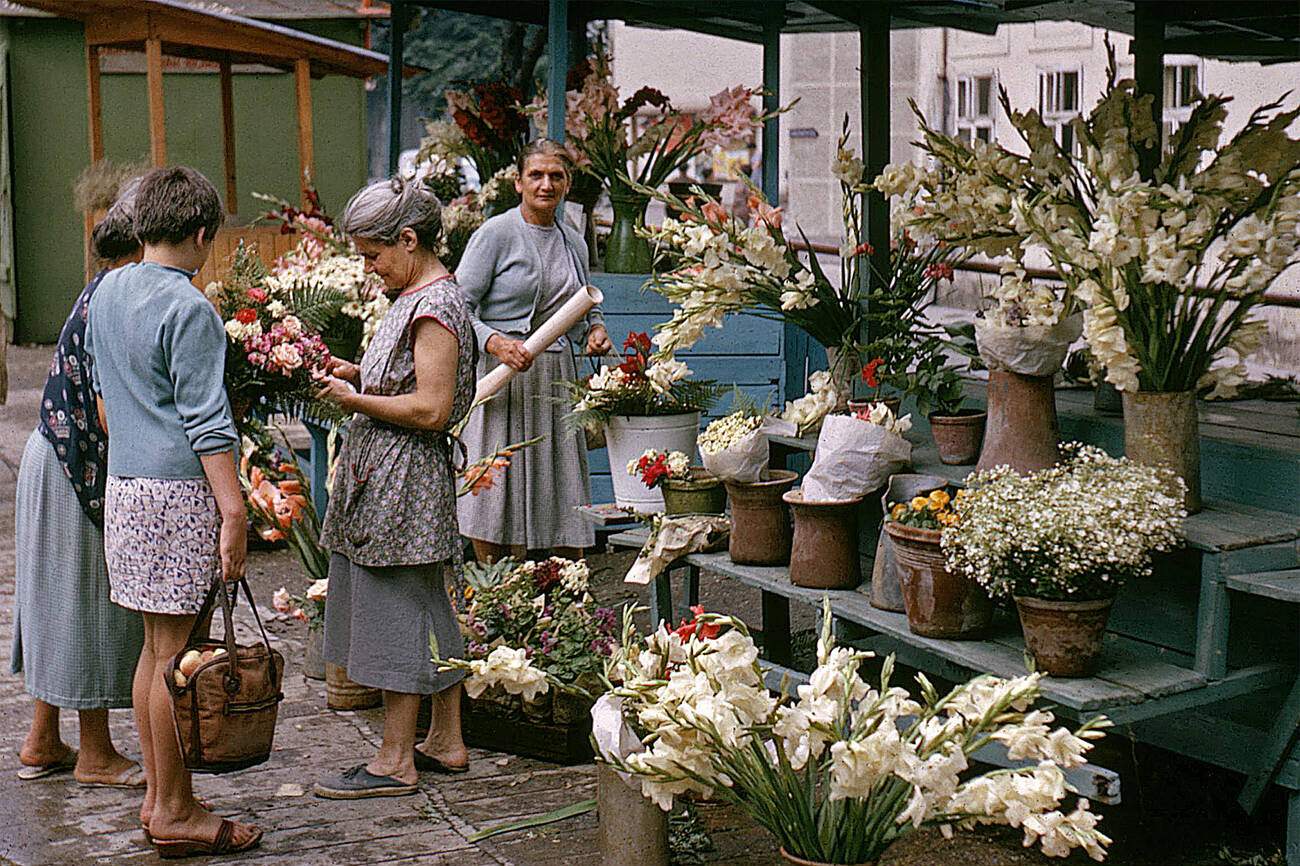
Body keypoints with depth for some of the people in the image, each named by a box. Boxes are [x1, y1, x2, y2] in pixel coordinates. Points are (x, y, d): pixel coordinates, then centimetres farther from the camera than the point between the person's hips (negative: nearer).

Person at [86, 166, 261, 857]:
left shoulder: (107, 292, 12)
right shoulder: (188, 309, -13)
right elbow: (206, 422, -17)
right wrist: (234, 511, -17)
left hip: (124, 485, 9)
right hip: (180, 491, -9)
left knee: (154, 647, 14)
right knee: (176, 655, -3)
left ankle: (157, 794, 22)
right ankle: (175, 813, 4)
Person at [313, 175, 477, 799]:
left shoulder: (434, 306, -17)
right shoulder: (418, 298, 14)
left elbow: (431, 408, -23)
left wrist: (353, 399, -15)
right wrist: (358, 375, 8)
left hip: (404, 482, -10)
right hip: (388, 478, 10)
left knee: (396, 610, -4)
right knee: (428, 609, 15)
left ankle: (396, 760, 4)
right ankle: (445, 742, 24)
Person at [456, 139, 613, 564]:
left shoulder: (574, 243, 14)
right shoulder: (496, 234, -5)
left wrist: (595, 329, 6)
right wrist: (497, 342, -24)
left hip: (556, 379, 6)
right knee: (495, 497, -5)